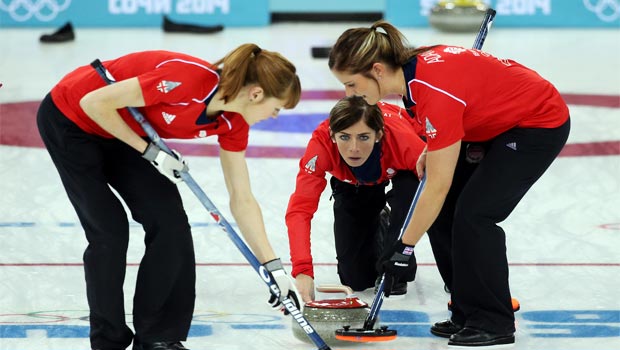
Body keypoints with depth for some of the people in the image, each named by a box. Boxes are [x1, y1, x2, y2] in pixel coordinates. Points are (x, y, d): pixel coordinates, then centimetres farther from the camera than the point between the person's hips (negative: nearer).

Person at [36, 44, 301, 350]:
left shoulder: (233, 123, -12)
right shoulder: (187, 79, -35)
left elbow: (242, 200, -2)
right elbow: (94, 102, -29)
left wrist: (273, 267, -4)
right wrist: (149, 151, -23)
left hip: (122, 131, 7)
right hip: (69, 119, -7)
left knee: (170, 223, -2)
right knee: (109, 231, -9)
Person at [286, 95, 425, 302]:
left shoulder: (401, 138, -44)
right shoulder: (321, 143, -40)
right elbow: (300, 208, -43)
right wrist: (302, 271, -56)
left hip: (401, 171, -1)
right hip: (352, 184, 2)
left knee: (408, 192, -38)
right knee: (355, 279, -2)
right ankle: (378, 228, 30)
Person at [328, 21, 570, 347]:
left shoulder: (435, 92, -35)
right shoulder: (412, 68, -10)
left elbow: (437, 186, -29)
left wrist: (405, 246, -21)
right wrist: (433, 150, 0)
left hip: (539, 123, -9)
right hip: (496, 123, 9)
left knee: (473, 214, -16)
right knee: (442, 213, 2)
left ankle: (493, 323, -4)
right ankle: (468, 313, 11)